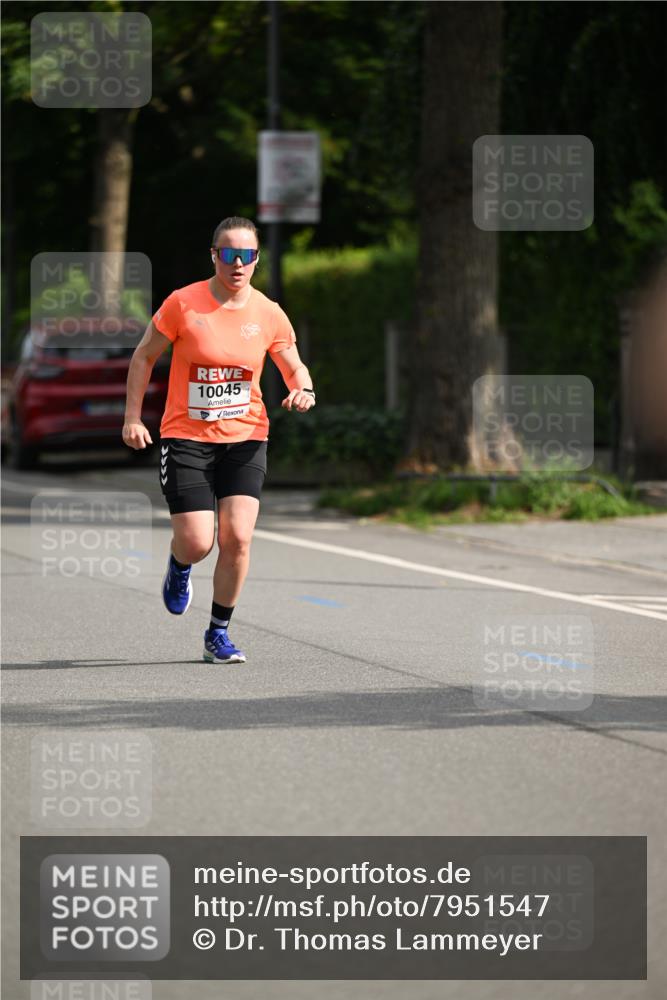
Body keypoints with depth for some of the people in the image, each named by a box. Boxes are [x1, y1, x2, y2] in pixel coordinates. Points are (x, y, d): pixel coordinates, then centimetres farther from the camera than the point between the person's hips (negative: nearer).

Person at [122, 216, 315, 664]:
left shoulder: (269, 314, -2)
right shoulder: (183, 304, -8)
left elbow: (295, 367, 12)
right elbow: (144, 357, 3)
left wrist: (303, 390, -12)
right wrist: (133, 417, -3)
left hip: (245, 439, 2)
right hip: (186, 438, -2)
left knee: (237, 539, -11)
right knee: (197, 543, -9)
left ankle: (219, 634, 7)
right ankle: (179, 566, 30)